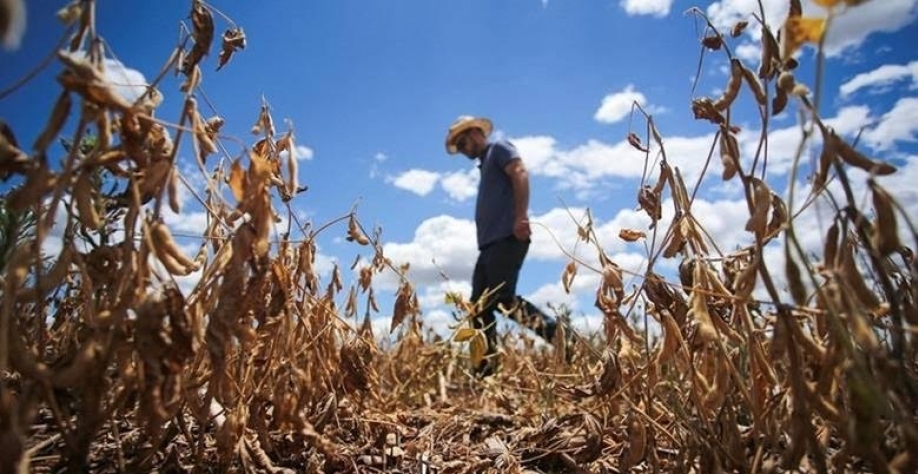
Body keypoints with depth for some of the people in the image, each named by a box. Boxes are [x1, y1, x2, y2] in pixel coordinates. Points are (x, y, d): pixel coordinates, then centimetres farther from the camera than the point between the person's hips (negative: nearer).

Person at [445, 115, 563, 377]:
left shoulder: (499, 148, 5)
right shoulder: (485, 164, 31)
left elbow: (520, 174, -14)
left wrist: (521, 216, -26)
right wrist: (484, 239, 17)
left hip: (507, 238, -10)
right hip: (490, 244, 10)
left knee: (503, 299, -18)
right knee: (480, 307, 3)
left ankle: (555, 332, -10)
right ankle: (486, 370, 4)